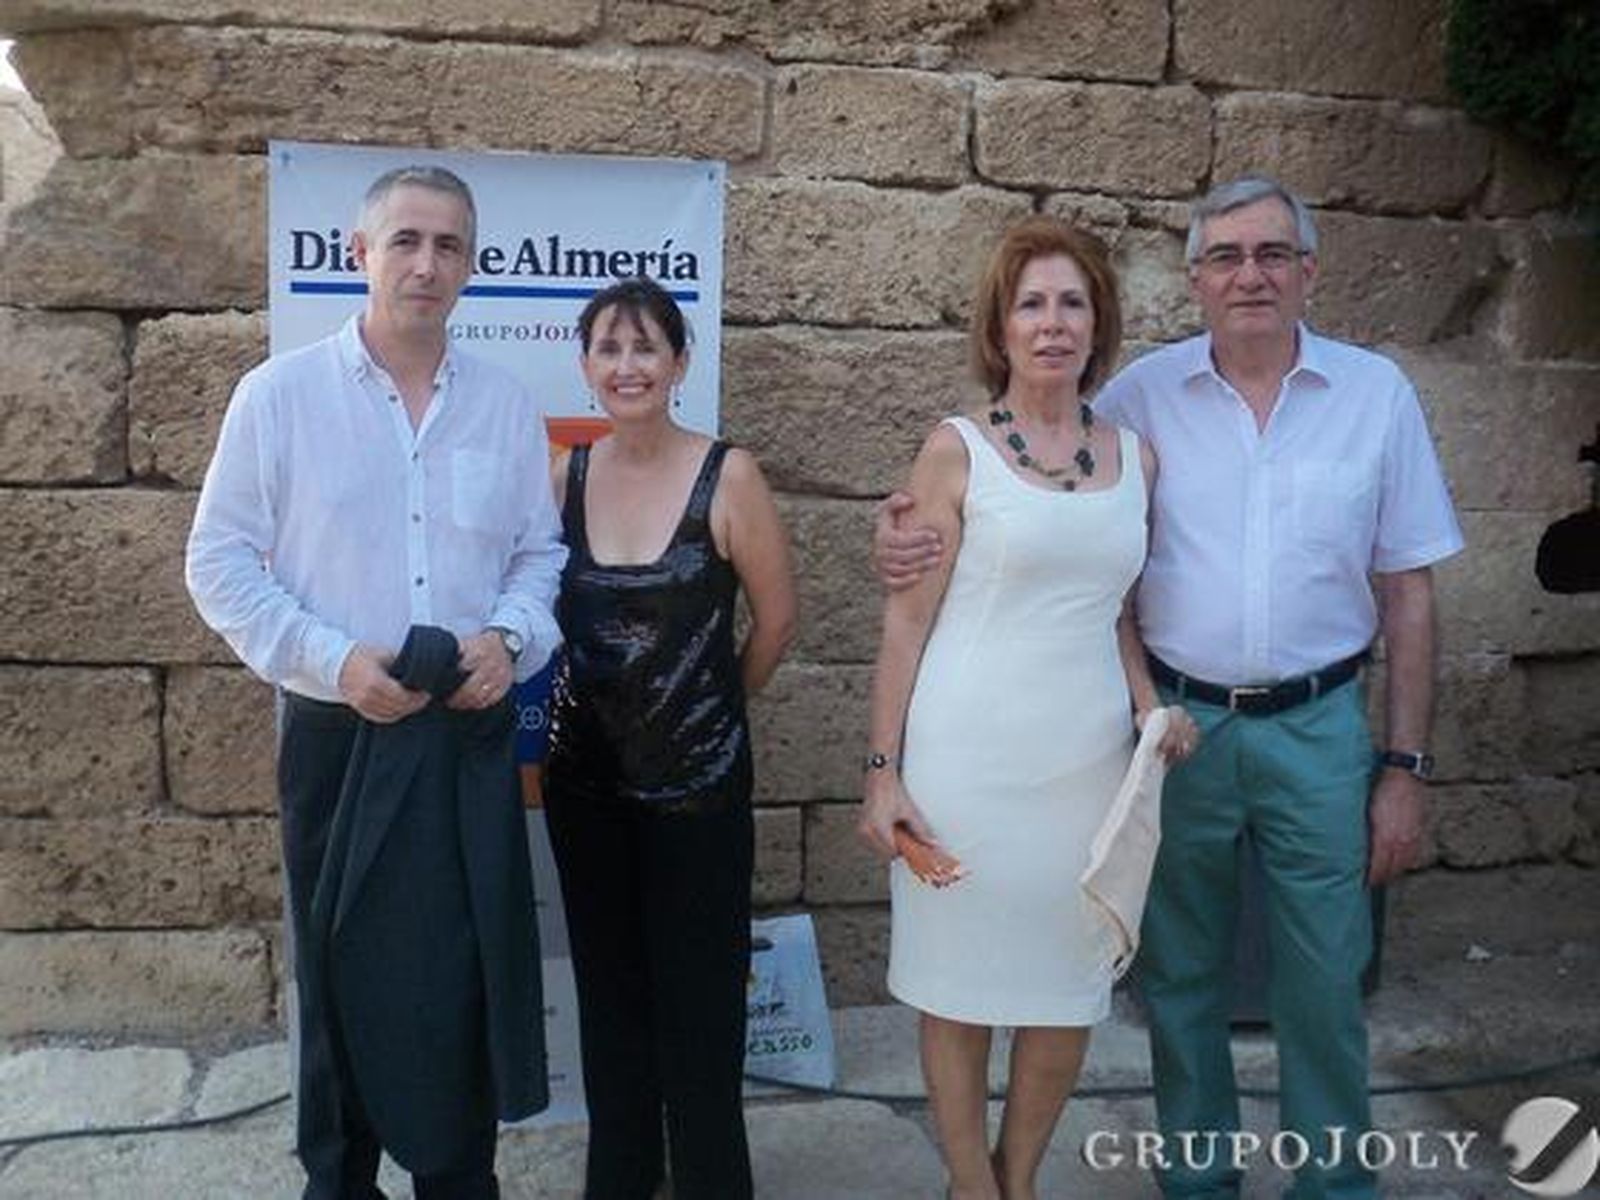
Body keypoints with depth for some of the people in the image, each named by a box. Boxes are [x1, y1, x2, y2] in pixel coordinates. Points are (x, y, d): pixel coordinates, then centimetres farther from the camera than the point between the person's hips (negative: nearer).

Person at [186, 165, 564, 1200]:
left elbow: (541, 553, 10)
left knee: (468, 976, 10)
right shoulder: (280, 394, -4)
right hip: (339, 735, -2)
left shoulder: (507, 405, 4)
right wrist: (333, 660, -15)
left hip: (470, 737, 2)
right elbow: (221, 562, -4)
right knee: (344, 975, 11)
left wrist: (510, 637, -9)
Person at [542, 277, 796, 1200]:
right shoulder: (562, 474, -2)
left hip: (697, 777, -3)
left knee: (697, 989, 6)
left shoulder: (727, 476, -11)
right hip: (585, 771, 4)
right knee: (608, 984, 17)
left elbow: (778, 618, -2)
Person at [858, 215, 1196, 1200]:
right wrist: (883, 772, -6)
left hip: (1089, 758, 4)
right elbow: (909, 619, -4)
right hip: (968, 757, -4)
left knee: (1069, 990, 12)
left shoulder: (1135, 457, 8)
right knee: (961, 987, 7)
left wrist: (1149, 704, 0)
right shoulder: (957, 450, -4)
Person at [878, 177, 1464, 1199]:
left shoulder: (1377, 393, -1)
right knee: (1180, 978, 14)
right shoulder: (1143, 396, -2)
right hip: (1177, 722, 1)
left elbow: (1408, 593, 1)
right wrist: (925, 537, -17)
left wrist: (1405, 766, 0)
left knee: (1325, 984, 8)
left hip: (1319, 730, 0)